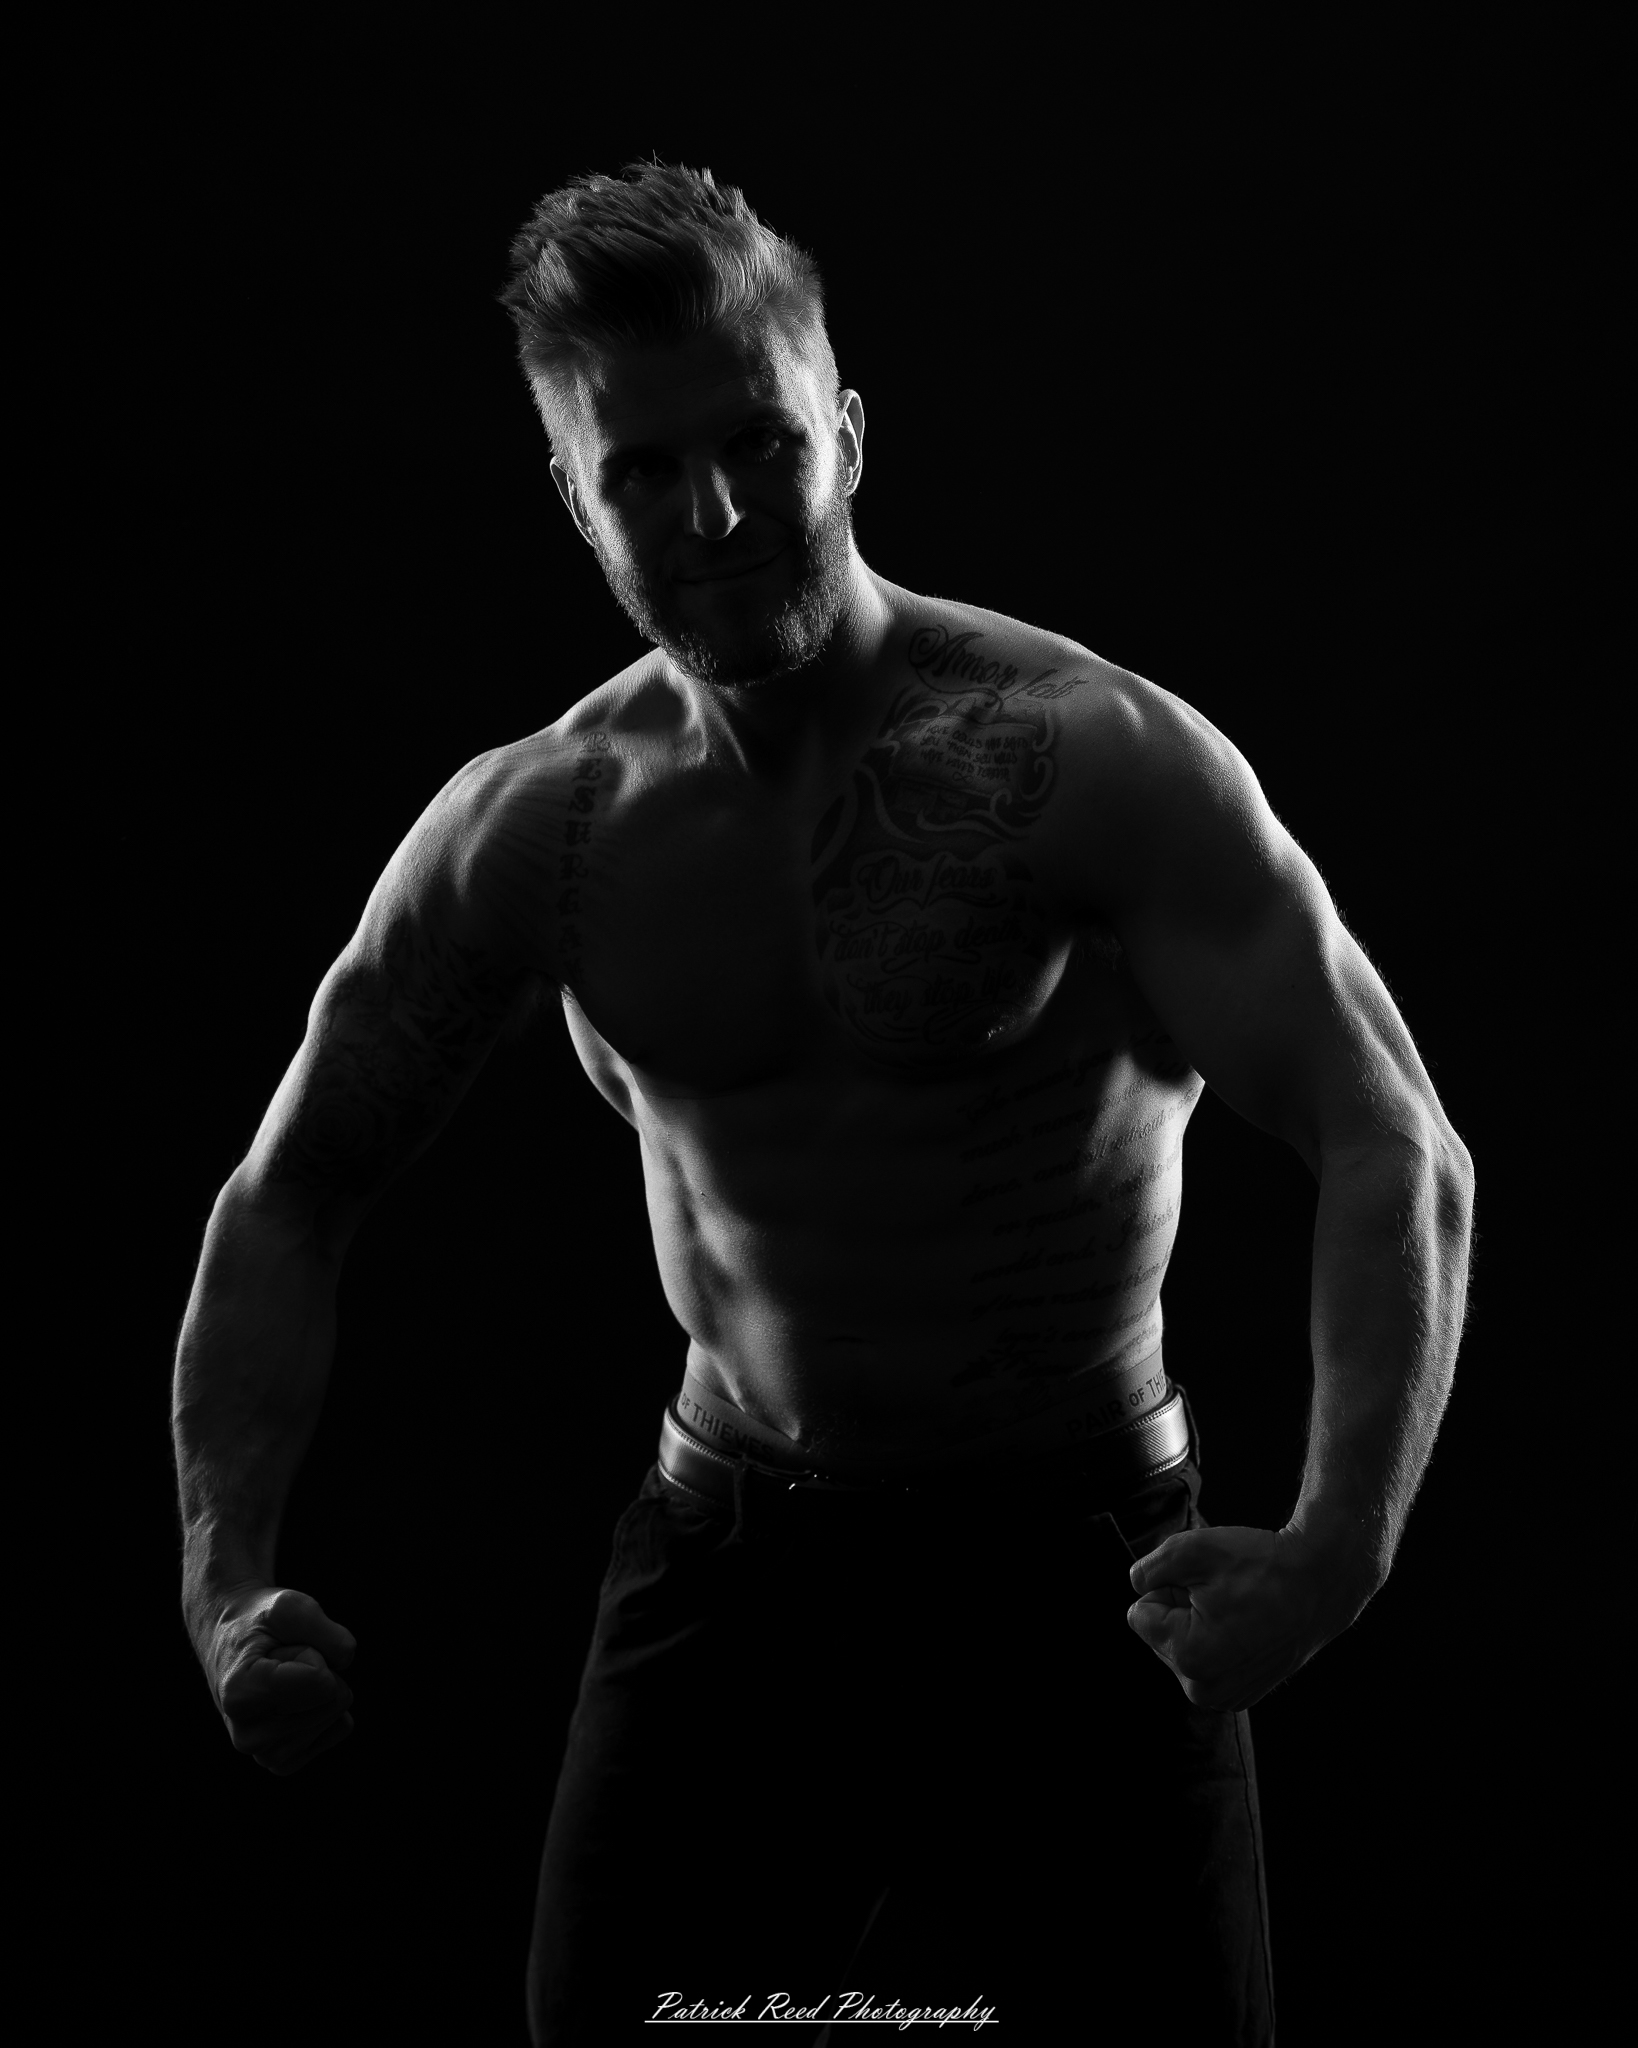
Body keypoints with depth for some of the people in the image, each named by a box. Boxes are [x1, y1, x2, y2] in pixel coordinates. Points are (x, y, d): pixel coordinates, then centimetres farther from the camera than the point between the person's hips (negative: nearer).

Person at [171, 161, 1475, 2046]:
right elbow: (286, 1202, 8)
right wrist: (226, 1574, -4)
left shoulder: (1083, 758, -16)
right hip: (723, 1570, 3)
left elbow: (1397, 1152, -19)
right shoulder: (531, 834, -3)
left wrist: (1339, 1546, -32)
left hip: (1073, 1575, -3)